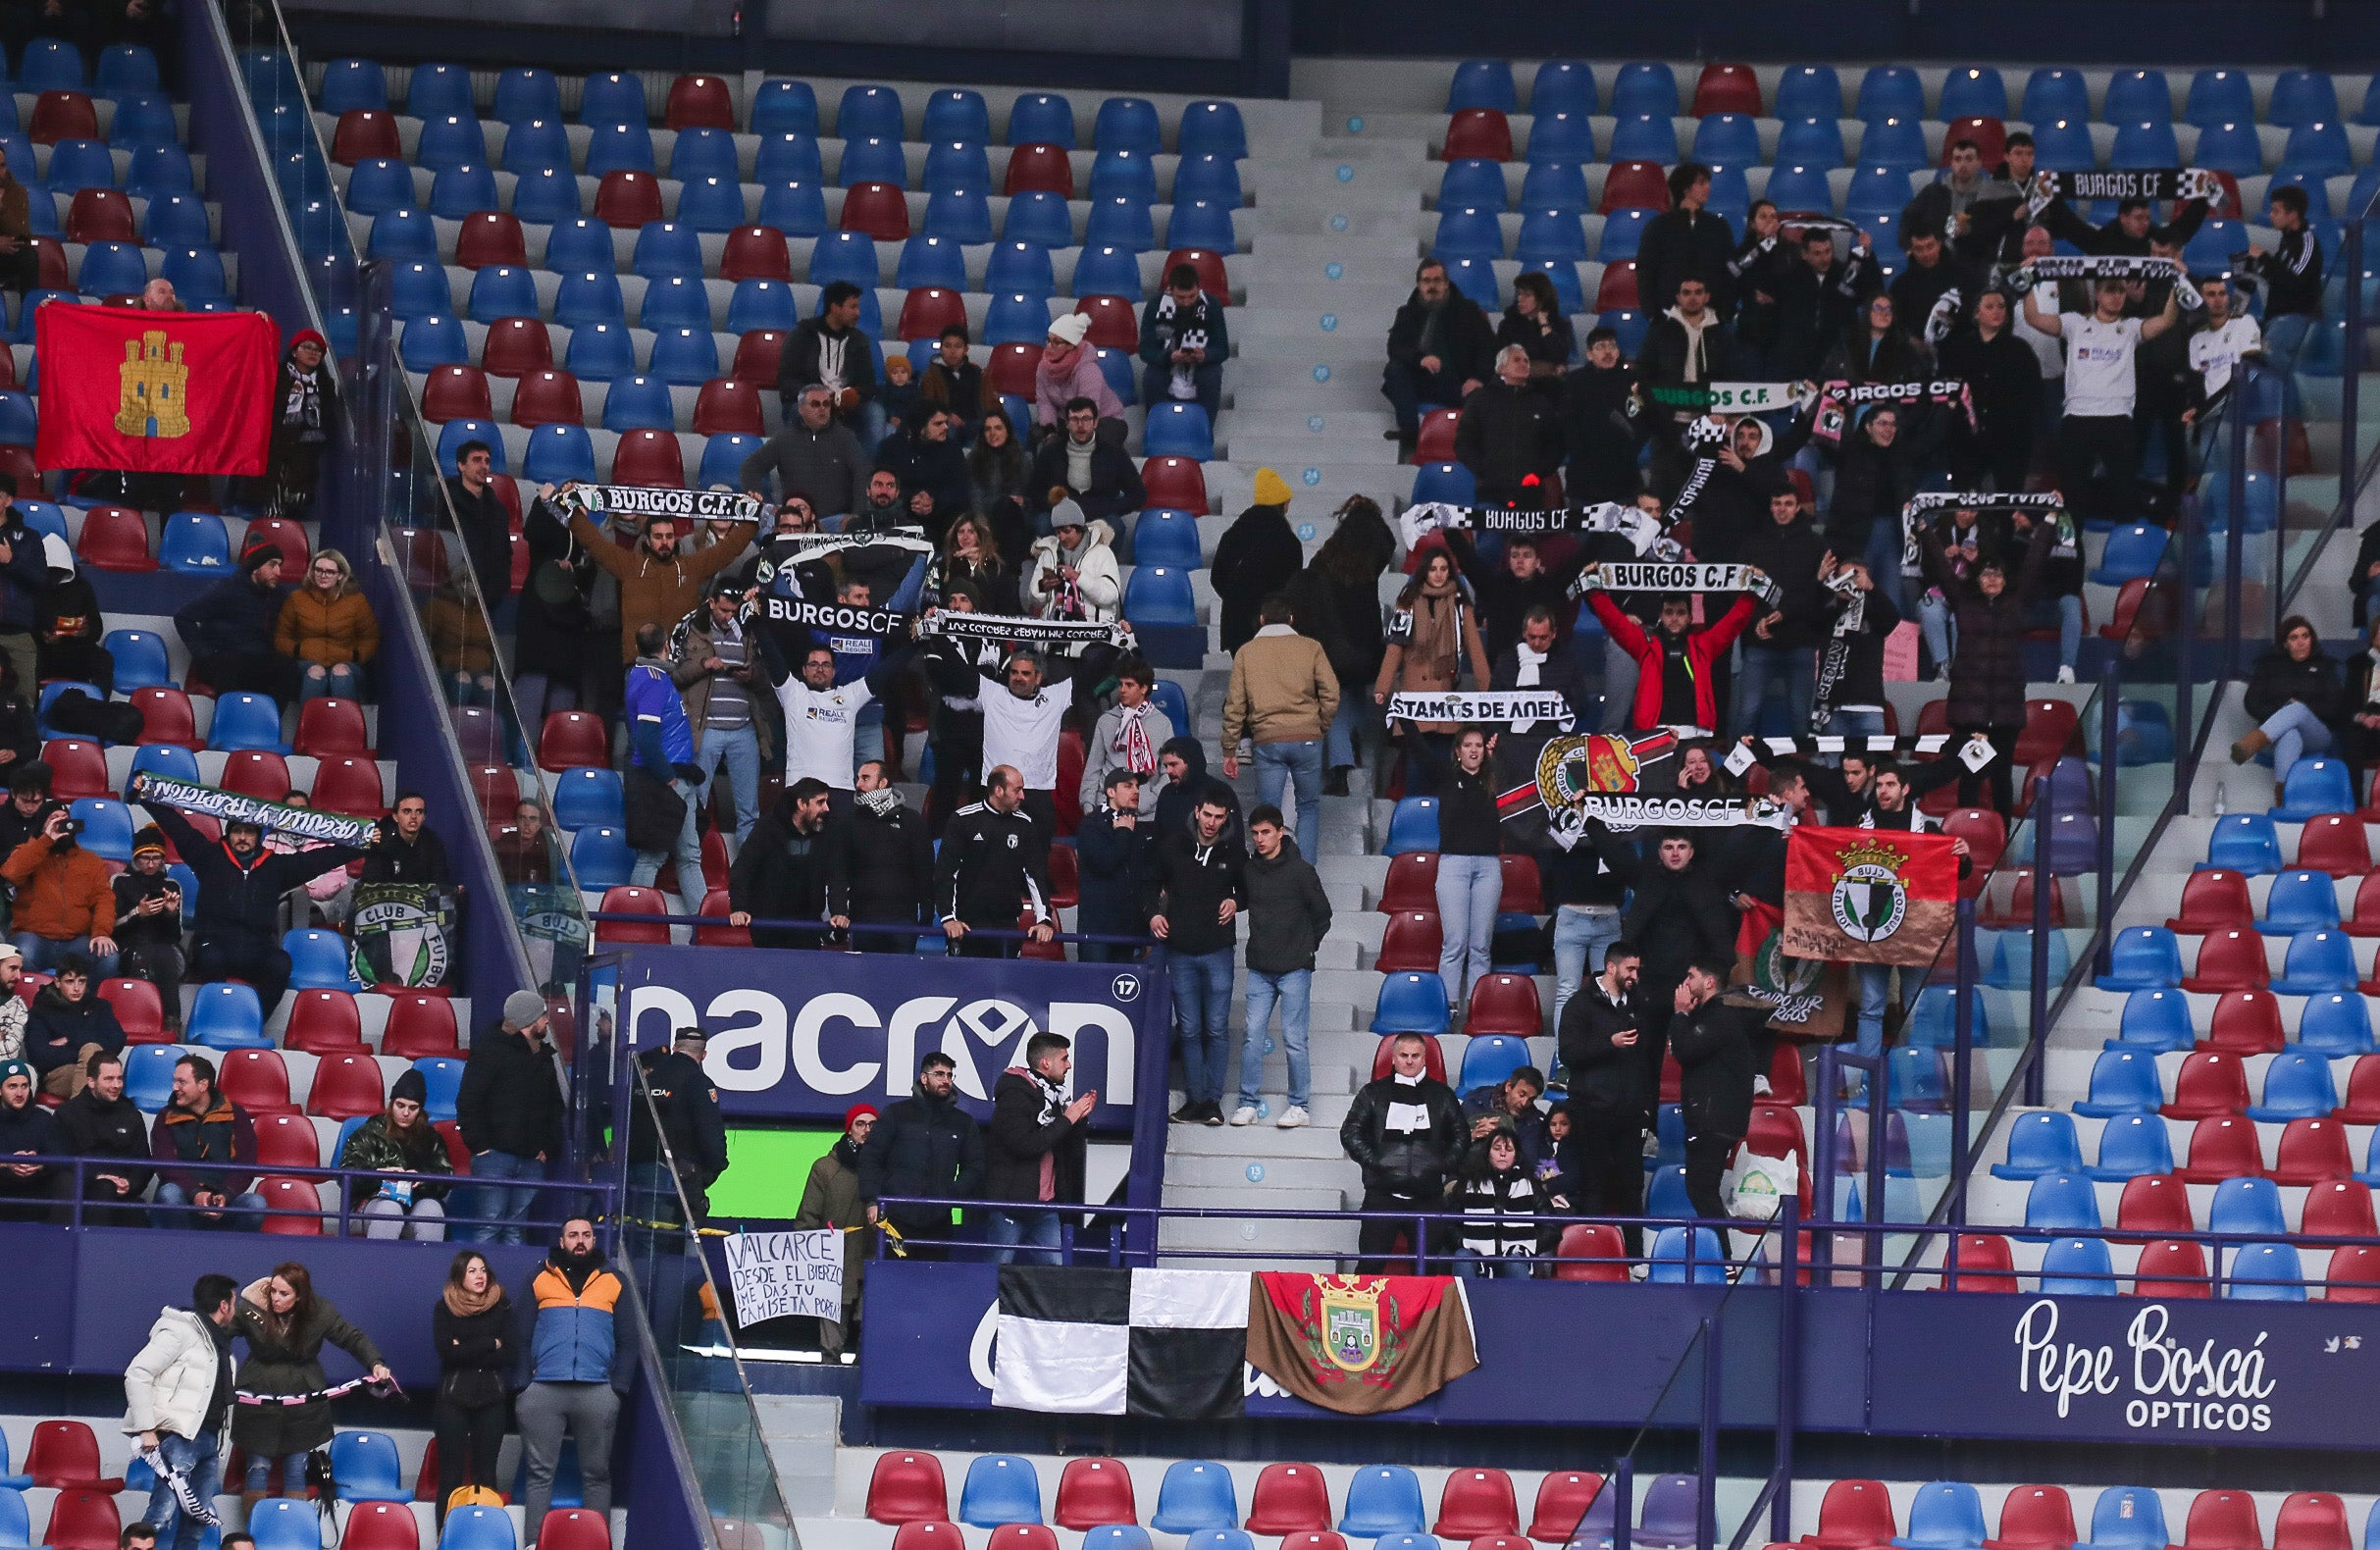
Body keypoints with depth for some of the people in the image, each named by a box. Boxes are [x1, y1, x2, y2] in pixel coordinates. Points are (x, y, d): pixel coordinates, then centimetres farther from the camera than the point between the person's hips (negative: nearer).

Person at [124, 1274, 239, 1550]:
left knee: (200, 1517, 6)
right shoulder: (181, 1332, -6)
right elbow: (137, 1374, -13)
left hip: (209, 1441, 9)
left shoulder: (218, 1341, 20)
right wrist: (145, 1428, -17)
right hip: (180, 1437, -9)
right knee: (163, 1513, -15)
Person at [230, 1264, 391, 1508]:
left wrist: (376, 1364, -13)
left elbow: (353, 1339, 1)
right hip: (259, 1403, -1)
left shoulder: (320, 1313, -7)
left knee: (296, 1470, 7)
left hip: (303, 1406, 1)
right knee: (258, 1468, 0)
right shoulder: (250, 1310, -11)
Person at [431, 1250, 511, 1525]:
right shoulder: (444, 1308, 3)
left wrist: (467, 1352, -10)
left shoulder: (502, 1307, 4)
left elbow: (511, 1355, -4)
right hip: (453, 1397, -1)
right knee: (451, 1472, -3)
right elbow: (446, 1351, -9)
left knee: (485, 1473, 1)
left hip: (491, 1398, 1)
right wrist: (490, 1344, -9)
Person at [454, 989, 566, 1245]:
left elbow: (554, 1107, 24)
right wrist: (480, 1145, -13)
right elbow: (468, 1103, -8)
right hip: (496, 1155, -7)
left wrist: (549, 1148, 10)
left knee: (517, 1229, 6)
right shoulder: (490, 1050, -5)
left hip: (531, 1159, 7)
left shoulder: (542, 1056, 17)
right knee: (491, 1225, -10)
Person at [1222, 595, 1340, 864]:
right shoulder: (1310, 648, 3)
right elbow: (1331, 693, -3)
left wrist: (1229, 751, 10)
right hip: (1306, 739, 0)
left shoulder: (1246, 652, 7)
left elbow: (1234, 706, 5)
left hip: (1267, 742, 0)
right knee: (1309, 807, 12)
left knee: (1268, 812, 3)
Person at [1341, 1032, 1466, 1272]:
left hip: (1428, 1197, 1)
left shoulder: (1442, 1095, 13)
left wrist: (1443, 1165, 1)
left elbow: (1459, 1136, 15)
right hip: (1382, 1196, -1)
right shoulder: (1374, 1093, 10)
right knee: (1370, 1264, -5)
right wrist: (1372, 1161, -5)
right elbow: (1350, 1133, 7)